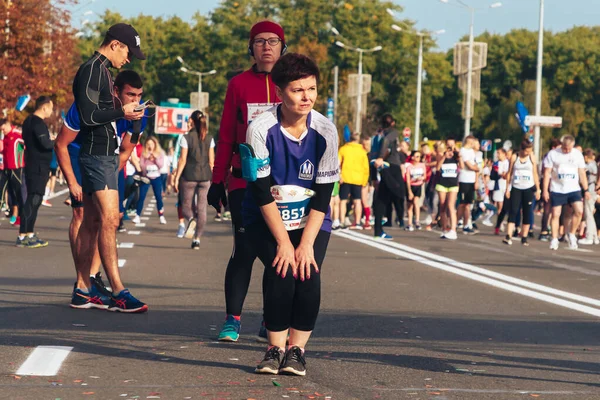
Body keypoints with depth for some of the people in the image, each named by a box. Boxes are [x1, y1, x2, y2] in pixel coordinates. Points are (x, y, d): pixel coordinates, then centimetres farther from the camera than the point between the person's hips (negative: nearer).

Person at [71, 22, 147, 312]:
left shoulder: (102, 71, 19)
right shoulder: (91, 70, -12)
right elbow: (88, 115, -20)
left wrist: (124, 112, 14)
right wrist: (122, 112, -14)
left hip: (105, 155, 10)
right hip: (97, 155, -10)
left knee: (92, 221, 11)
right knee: (109, 220, -15)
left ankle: (83, 288, 14)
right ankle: (118, 293, -20)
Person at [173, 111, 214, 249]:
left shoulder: (187, 138, -5)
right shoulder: (209, 139, 4)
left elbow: (183, 160, -8)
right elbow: (211, 161, 5)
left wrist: (176, 178, -3)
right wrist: (213, 179, 13)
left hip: (189, 176, -3)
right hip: (205, 177, 3)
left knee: (186, 205, 9)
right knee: (202, 208, 5)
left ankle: (192, 220, -24)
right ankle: (197, 239, 3)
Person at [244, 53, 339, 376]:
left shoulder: (325, 131, -13)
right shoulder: (261, 130, -19)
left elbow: (323, 196, -10)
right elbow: (262, 193, -17)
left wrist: (307, 244, -18)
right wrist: (283, 242, -20)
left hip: (311, 219, 1)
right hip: (266, 218, -1)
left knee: (308, 273, -21)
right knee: (281, 269, -24)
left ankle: (297, 350, -7)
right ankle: (275, 348, -10)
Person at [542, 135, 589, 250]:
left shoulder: (577, 154, 4)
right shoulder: (553, 154, -3)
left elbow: (582, 173, 9)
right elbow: (547, 173, -1)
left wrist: (586, 189, 6)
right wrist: (545, 190, -5)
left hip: (574, 189, 1)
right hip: (557, 189, -1)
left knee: (579, 211, -16)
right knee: (556, 214, -1)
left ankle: (571, 235, 1)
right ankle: (554, 239, 9)